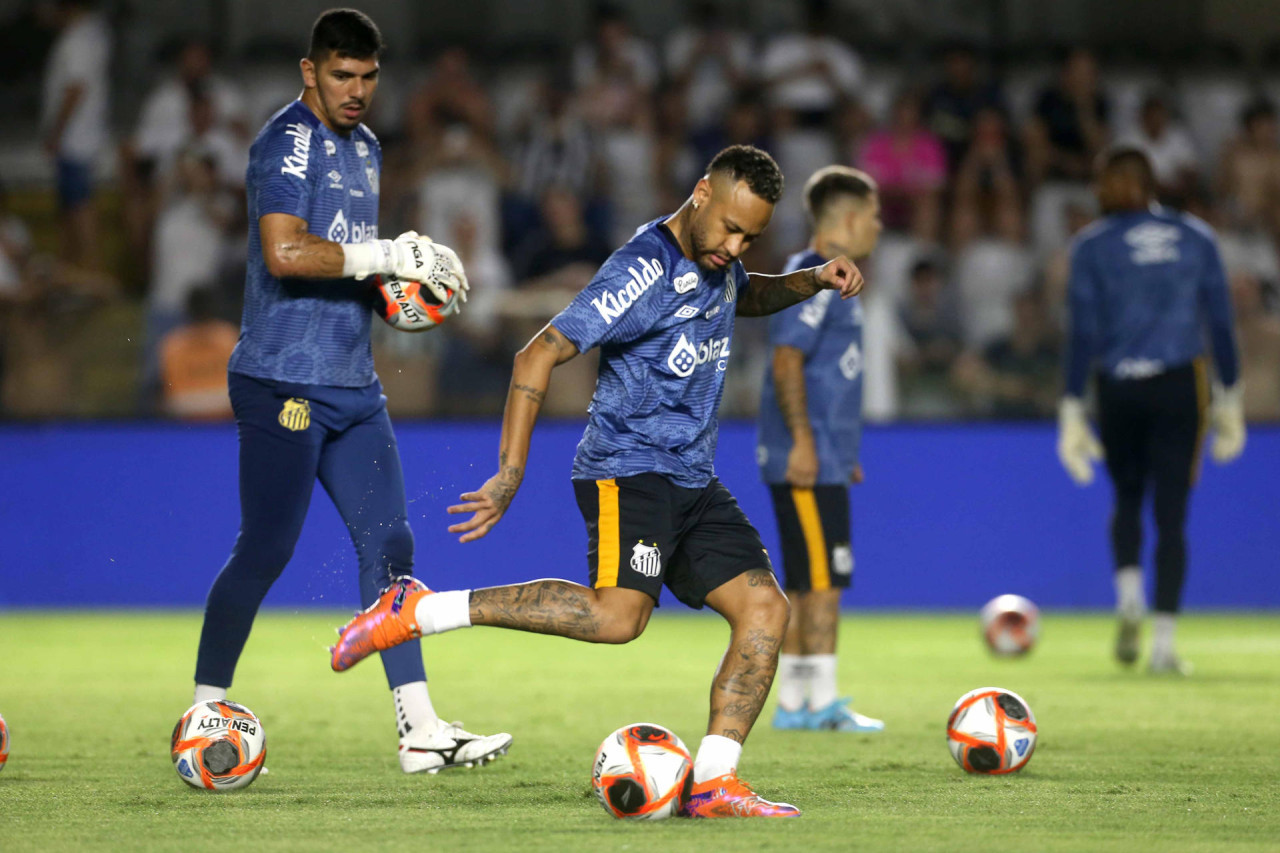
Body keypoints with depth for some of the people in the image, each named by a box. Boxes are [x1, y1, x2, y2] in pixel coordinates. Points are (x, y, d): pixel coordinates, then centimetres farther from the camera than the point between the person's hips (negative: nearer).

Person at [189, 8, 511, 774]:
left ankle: (420, 731, 0)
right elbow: (285, 252, -24)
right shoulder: (289, 141, -11)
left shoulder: (365, 148, 17)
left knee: (389, 545, 2)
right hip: (284, 383, -8)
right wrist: (389, 255, -23)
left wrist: (403, 277, 5)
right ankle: (204, 712, 11)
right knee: (265, 551, -3)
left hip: (353, 386, 8)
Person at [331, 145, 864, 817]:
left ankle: (711, 784, -5)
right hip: (626, 468, -9)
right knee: (617, 616, -28)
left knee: (765, 610, -6)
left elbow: (747, 296, 40)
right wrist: (509, 476, -22)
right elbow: (538, 355, -18)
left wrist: (812, 281, 18)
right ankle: (417, 611, -19)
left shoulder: (715, 261, 12)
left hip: (693, 482, 9)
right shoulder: (645, 270, -15)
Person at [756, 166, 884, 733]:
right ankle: (823, 702, -7)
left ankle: (792, 704, 12)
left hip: (821, 460, 10)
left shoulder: (832, 280, 19)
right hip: (808, 464, -10)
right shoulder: (812, 279, -12)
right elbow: (787, 362, -20)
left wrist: (843, 451, 26)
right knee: (822, 581, -8)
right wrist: (803, 441, -23)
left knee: (805, 585, 10)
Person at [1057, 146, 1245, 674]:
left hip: (1119, 391, 0)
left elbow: (1083, 334, -4)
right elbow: (1221, 324, 7)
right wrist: (1230, 397, 14)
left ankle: (1129, 599, -3)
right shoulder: (1196, 238, 7)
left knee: (1127, 498, 20)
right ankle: (1163, 644, -4)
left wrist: (1072, 410, -2)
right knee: (1172, 515, 2)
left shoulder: (1092, 246, 0)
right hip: (1181, 386, 0)